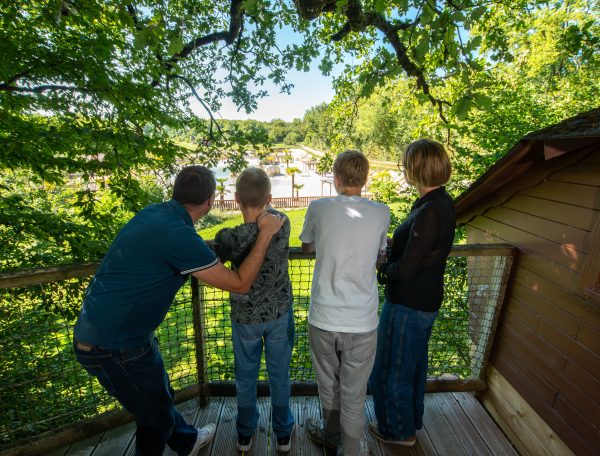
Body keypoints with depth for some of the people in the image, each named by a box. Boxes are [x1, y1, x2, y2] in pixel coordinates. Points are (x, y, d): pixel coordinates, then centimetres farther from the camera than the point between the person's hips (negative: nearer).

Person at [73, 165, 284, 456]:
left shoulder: (154, 213, -2)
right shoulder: (178, 234, -30)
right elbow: (239, 284, -22)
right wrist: (265, 235, -17)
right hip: (115, 348, -9)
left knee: (158, 396, 29)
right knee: (156, 417, 16)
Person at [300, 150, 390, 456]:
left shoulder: (318, 208, -9)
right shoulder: (381, 213, -6)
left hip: (323, 318, 1)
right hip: (362, 322, 0)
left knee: (328, 385, 25)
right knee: (354, 394, 20)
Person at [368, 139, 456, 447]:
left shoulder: (428, 212, -28)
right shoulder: (443, 203, 1)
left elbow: (405, 268, -26)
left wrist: (383, 269, -7)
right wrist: (390, 248, 1)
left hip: (407, 305, -9)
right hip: (427, 300, 9)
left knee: (390, 370, 14)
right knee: (414, 363, 27)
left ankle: (398, 431, 38)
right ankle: (412, 420, 50)